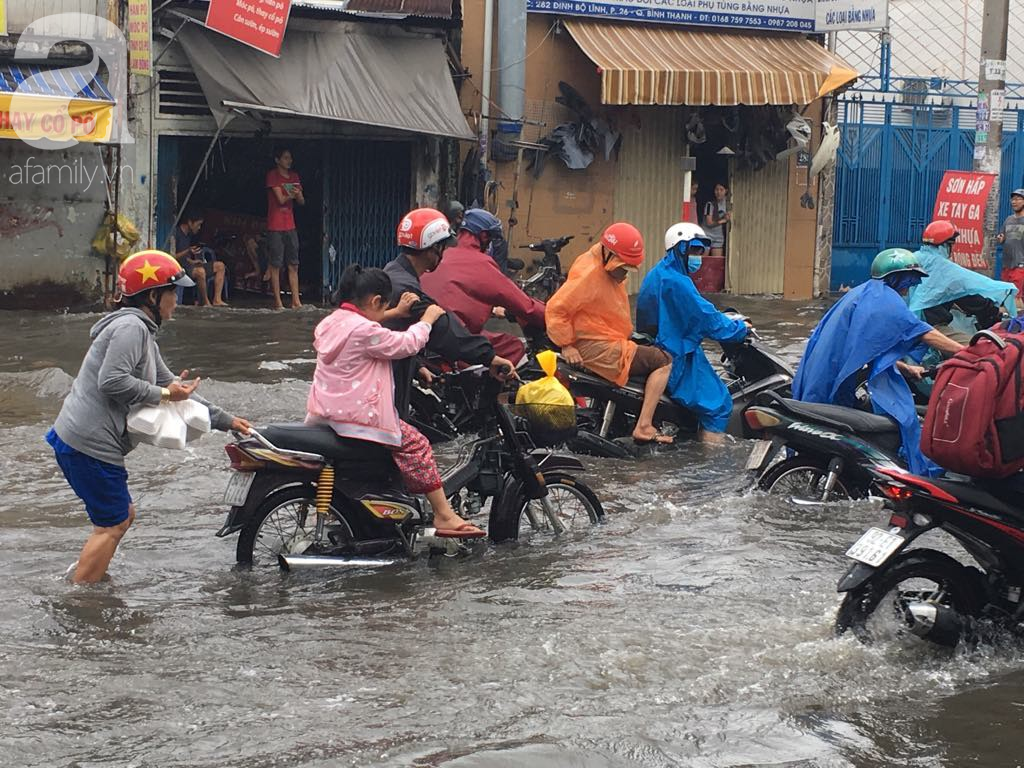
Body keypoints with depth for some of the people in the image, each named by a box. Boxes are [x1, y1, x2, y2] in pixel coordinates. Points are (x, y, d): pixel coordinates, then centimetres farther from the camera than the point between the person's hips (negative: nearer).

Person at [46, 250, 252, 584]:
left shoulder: (141, 332, 21)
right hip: (91, 444, -10)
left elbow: (173, 389, 25)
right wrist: (163, 394, -15)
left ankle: (91, 582, 25)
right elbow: (112, 381, -26)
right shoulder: (131, 327, -13)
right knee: (112, 525, -3)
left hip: (74, 440, 10)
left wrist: (226, 420, 25)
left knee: (122, 515, 20)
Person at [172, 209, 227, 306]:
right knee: (200, 271, -39)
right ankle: (206, 303, -25)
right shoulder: (176, 233, -14)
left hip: (188, 265, 10)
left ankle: (217, 299, -4)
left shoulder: (188, 235, 14)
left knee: (220, 266, 6)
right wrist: (187, 252, -29)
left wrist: (192, 261, 7)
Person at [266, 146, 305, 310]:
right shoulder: (272, 175, -6)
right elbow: (281, 199, -14)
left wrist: (298, 195, -12)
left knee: (293, 265, 5)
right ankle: (277, 301, 0)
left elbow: (302, 202, 8)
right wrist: (292, 194, -1)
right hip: (275, 227, -6)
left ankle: (296, 301, 7)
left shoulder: (294, 176, 14)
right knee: (276, 265, -3)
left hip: (290, 226, 6)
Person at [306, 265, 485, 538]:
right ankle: (444, 515, -1)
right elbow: (406, 344, -9)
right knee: (415, 444, 0)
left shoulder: (330, 323, 9)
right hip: (358, 417, -9)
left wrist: (394, 313, 28)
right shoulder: (365, 331, -18)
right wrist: (427, 320, 7)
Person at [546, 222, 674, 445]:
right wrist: (567, 345, -20)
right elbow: (556, 309, -23)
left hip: (612, 341, 11)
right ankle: (643, 427, -19)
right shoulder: (589, 273, -19)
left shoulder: (612, 271, 12)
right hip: (597, 348, -11)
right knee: (663, 362, -12)